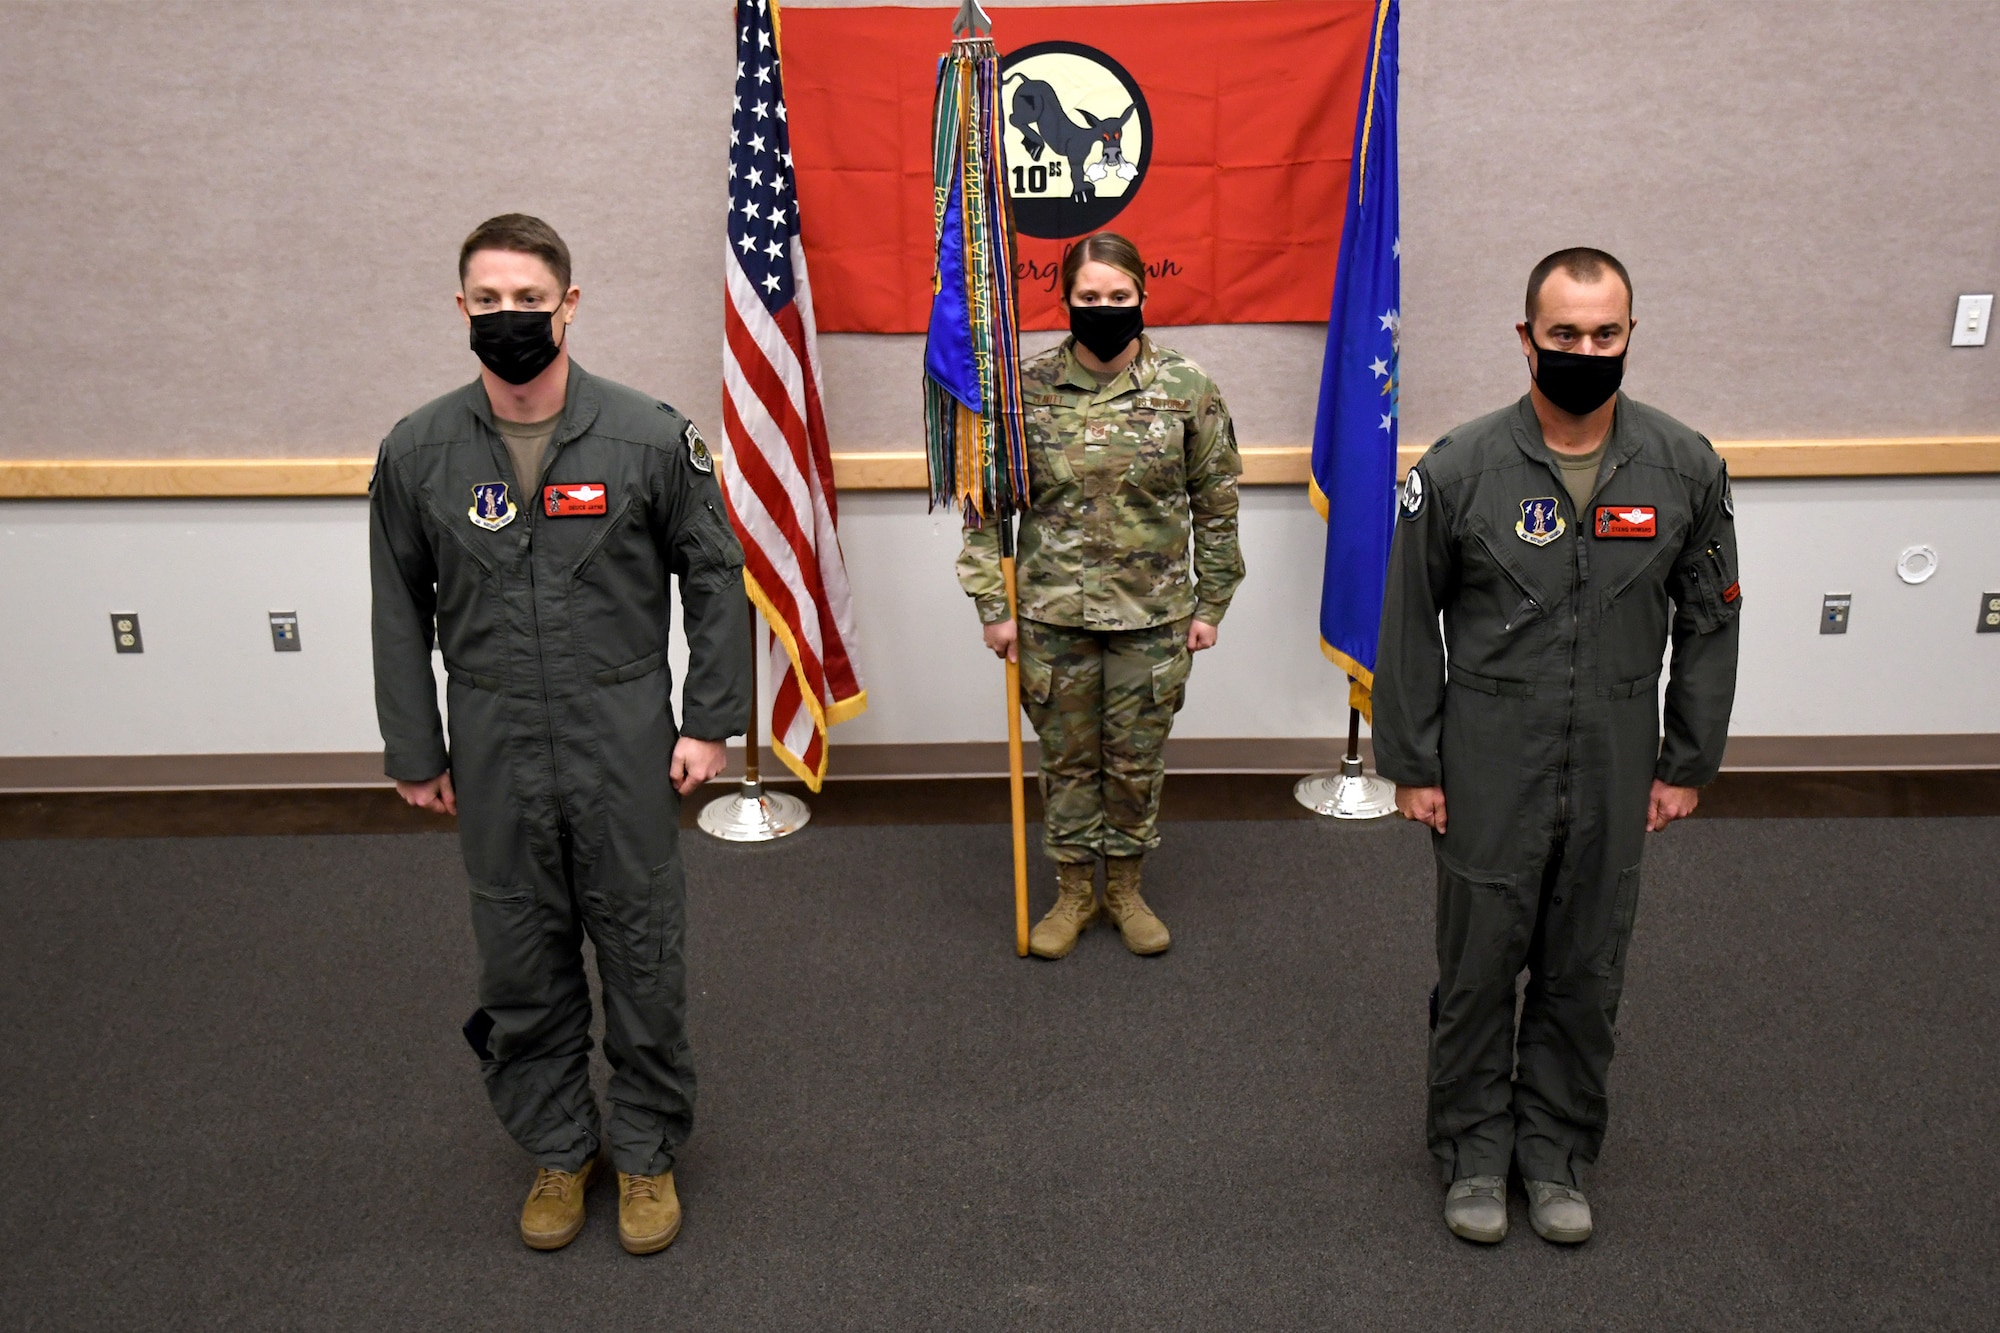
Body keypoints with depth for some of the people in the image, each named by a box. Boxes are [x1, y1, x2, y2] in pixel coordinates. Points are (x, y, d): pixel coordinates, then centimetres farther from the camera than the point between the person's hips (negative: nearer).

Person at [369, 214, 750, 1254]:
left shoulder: (650, 437, -8)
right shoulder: (418, 452, -2)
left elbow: (714, 580, 0)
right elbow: (401, 612, 6)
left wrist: (710, 722, -3)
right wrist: (412, 752, 7)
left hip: (624, 741, -2)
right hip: (494, 750, 2)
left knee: (641, 952, 9)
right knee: (520, 961, 12)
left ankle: (646, 1149, 29)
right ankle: (557, 1147, 33)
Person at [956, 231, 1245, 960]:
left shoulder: (1187, 389, -4)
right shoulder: (1027, 389, -4)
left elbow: (1216, 507, 3)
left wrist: (1209, 605, 3)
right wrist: (994, 606, -3)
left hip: (1153, 615, 0)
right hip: (1052, 614, 0)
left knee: (1138, 760, 12)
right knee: (1067, 758, 12)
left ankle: (1126, 888, 32)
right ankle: (1072, 893, 30)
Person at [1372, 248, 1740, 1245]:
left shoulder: (1685, 469, -2)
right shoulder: (1458, 470, -9)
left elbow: (1709, 624, 7)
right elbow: (1409, 628, -3)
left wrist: (1688, 764, 6)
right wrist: (1411, 766, -3)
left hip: (1616, 770, 2)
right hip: (1490, 770, -2)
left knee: (1586, 974, 14)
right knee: (1479, 967, 9)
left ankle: (1556, 1149, 34)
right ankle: (1474, 1150, 29)